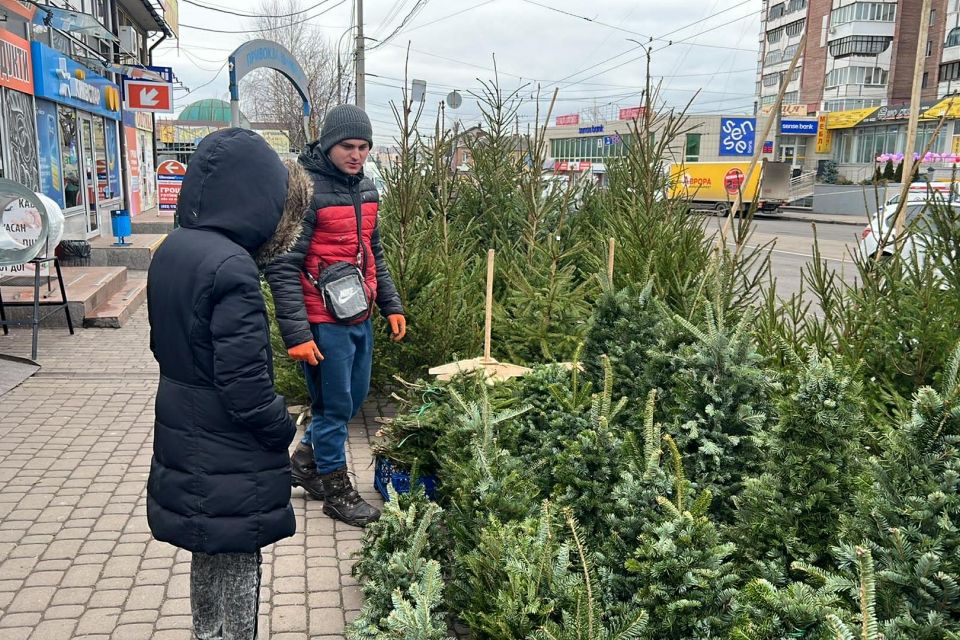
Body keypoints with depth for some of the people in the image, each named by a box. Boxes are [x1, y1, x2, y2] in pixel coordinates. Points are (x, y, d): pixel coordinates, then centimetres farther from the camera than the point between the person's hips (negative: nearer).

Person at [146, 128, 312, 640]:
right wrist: (284, 429, -8)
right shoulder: (231, 267, -25)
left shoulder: (171, 251, 2)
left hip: (184, 440, 9)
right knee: (236, 570, 8)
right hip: (229, 459, -8)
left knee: (209, 557, 25)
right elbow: (244, 381, -25)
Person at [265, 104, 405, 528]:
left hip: (360, 317, 8)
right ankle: (336, 489, 24)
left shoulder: (366, 188, 9)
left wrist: (391, 305, 15)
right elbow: (283, 268, -17)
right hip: (323, 322, -8)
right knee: (334, 406, 5)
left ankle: (305, 461, 39)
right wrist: (296, 333, -20)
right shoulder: (307, 189, -16)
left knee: (355, 397, 19)